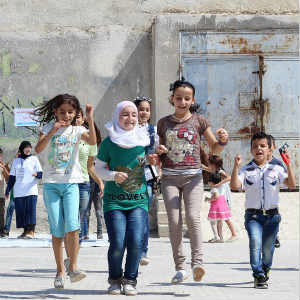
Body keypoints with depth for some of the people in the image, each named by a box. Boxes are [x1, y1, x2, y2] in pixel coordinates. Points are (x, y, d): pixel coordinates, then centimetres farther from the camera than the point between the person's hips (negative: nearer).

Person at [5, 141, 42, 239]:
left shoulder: (34, 159, 9)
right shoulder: (16, 160, 15)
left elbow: (41, 174, 4)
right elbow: (12, 177, 18)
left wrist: (36, 174, -19)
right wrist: (7, 190, 13)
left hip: (31, 190, -3)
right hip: (18, 192, 3)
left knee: (31, 211, -13)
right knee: (21, 212, -1)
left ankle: (31, 231, -14)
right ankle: (25, 231, 4)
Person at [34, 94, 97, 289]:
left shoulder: (77, 130, 5)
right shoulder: (49, 128, 5)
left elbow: (92, 141, -15)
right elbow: (38, 149, -11)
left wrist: (90, 120, -24)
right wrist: (53, 131, -22)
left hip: (71, 183, 0)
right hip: (51, 183, 0)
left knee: (72, 226, -17)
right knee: (57, 230, -1)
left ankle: (73, 267, -8)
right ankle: (60, 271, 10)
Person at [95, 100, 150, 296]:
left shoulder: (144, 140, 4)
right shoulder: (109, 142, -1)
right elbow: (99, 168, 7)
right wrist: (113, 175, -11)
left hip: (138, 201, 1)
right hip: (114, 201, -1)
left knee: (136, 242, -14)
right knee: (117, 243, -13)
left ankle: (130, 280, 8)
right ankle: (115, 280, 13)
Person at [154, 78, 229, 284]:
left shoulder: (199, 121, 7)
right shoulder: (163, 123, 10)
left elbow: (215, 149, 9)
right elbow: (159, 156, 18)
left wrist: (223, 140, -12)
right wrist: (158, 152, -6)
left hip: (193, 176, -1)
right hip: (169, 177, 1)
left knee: (193, 216, -19)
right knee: (174, 221, -6)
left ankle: (198, 262, -22)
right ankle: (180, 267, 0)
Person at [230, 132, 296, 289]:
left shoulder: (276, 169, 7)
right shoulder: (246, 170, 4)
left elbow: (292, 184, -4)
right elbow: (235, 185, -11)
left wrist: (288, 165, -12)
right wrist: (236, 166, -19)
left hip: (272, 215, 2)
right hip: (253, 215, -2)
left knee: (267, 247, 9)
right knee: (255, 242, -23)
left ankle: (265, 271, 37)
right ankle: (259, 276, -20)